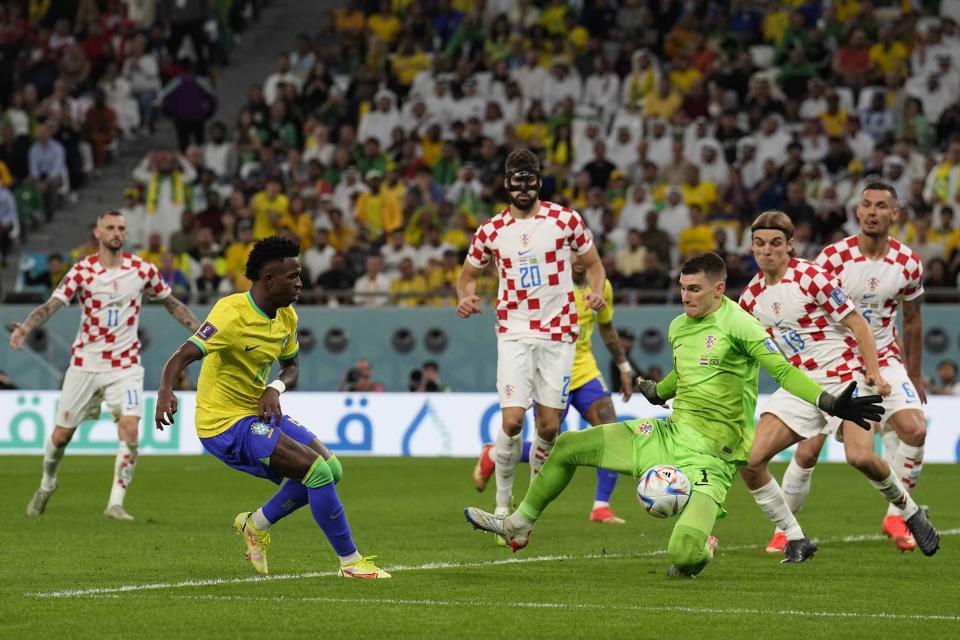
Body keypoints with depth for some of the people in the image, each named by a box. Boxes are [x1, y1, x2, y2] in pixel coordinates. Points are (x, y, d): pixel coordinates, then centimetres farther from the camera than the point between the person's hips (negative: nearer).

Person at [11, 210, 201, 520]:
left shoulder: (142, 269, -1)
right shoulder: (82, 270, -7)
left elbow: (171, 303, 13)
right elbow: (52, 304, -17)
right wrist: (25, 327, -34)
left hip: (125, 364, 0)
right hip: (85, 363, 0)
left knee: (130, 430, -19)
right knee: (61, 434, 7)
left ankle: (116, 503, -12)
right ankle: (47, 485, 35)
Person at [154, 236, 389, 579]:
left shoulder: (286, 316, 3)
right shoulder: (233, 313, -23)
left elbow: (292, 366, 16)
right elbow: (182, 356, -31)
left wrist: (275, 389, -8)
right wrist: (166, 392, -52)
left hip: (261, 412, 9)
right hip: (225, 422, -9)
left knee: (331, 470, 7)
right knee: (318, 470, -18)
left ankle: (256, 524, 21)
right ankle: (350, 561, -6)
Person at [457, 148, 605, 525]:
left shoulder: (565, 220, 0)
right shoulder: (491, 231, 2)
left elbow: (593, 264, 11)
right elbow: (469, 274, 16)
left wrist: (596, 292, -10)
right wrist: (465, 297, -6)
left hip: (558, 334, 0)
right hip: (514, 334, 0)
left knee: (549, 426, 1)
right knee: (512, 420, -14)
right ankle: (503, 504, 2)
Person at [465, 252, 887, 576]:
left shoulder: (737, 325, -14)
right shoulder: (678, 327, 10)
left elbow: (785, 372, -19)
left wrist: (831, 403, -32)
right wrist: (657, 392, 49)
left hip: (709, 456, -8)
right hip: (669, 433, 8)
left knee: (682, 556, -28)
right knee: (567, 447, 9)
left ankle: (702, 550, 13)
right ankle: (518, 526, 30)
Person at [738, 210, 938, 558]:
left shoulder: (811, 278, -11)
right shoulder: (750, 297, 6)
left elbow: (856, 322, -9)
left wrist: (873, 372, -17)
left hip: (844, 376, -5)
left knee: (860, 456, -27)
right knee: (750, 461, -11)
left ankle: (910, 512, 1)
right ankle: (793, 538, 2)